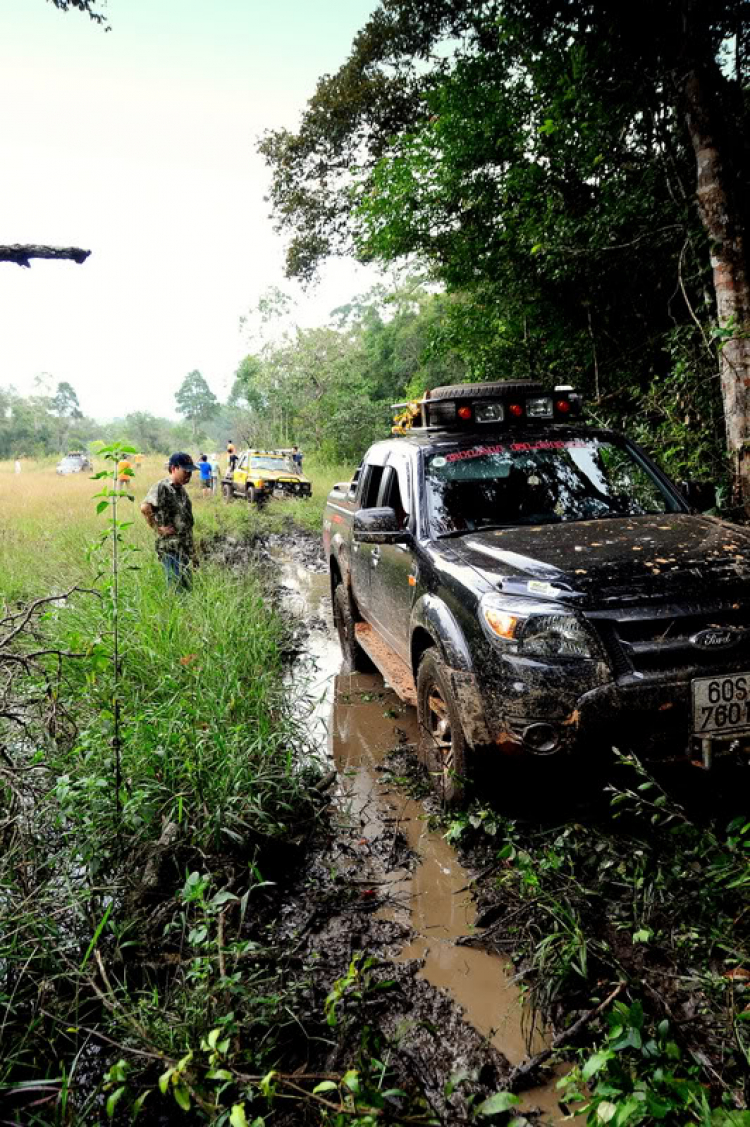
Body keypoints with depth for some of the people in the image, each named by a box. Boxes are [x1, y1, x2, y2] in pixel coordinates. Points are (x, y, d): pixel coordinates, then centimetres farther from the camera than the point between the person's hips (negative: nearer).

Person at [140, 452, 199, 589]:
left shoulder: (182, 489, 15)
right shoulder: (162, 487, -12)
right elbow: (145, 507, -32)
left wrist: (193, 555, 20)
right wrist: (158, 528, -20)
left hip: (185, 549, 9)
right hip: (171, 549, -9)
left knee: (188, 588, 13)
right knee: (177, 590, -7)